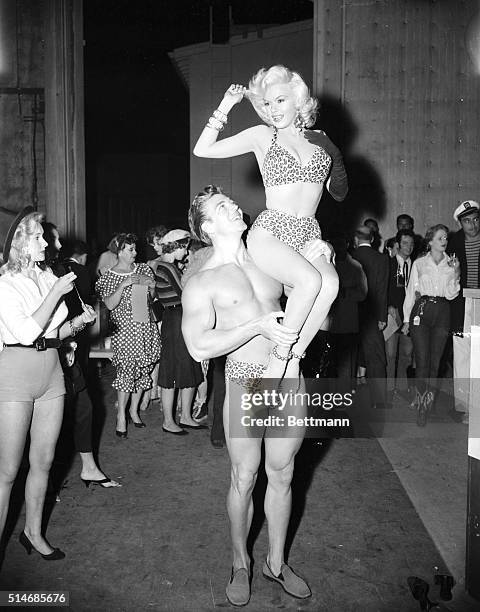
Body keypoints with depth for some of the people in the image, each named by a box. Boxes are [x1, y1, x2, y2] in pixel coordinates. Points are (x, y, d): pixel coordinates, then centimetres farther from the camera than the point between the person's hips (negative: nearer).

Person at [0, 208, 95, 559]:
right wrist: (56, 293, -16)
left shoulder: (48, 277, 10)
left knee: (43, 461, 13)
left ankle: (33, 532, 30)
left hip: (51, 372, 6)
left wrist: (77, 323, -1)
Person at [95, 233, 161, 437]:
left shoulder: (143, 269, 10)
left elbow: (153, 298, 18)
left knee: (143, 370, 9)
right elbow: (110, 304, -12)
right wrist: (123, 285, -21)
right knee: (127, 371, -10)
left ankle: (134, 409, 24)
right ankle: (121, 416, 3)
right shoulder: (109, 276, -2)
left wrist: (152, 285, -2)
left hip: (146, 327, 5)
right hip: (125, 330, -5)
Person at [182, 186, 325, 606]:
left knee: (282, 475, 14)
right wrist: (259, 325, -23)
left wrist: (311, 261, -2)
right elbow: (199, 347, -16)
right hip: (247, 385, -4)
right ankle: (241, 563, 32)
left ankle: (276, 562, 34)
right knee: (244, 479, 7)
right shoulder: (202, 282, -4)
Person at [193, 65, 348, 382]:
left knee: (331, 283, -30)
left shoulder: (319, 140, 15)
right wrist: (225, 107, 0)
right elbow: (203, 150, 4)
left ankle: (292, 358, -17)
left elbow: (339, 192, 22)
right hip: (270, 231, -3)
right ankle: (281, 357, -17)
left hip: (309, 236, 3)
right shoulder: (262, 136, 8)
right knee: (311, 280, -33)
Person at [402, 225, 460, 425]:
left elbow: (450, 295, 5)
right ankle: (421, 406, 1)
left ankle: (426, 402, 15)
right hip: (421, 310, -2)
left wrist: (455, 273, -8)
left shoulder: (451, 264, 11)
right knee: (422, 360, -7)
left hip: (442, 312, 2)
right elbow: (411, 292, 10)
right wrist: (406, 319, 6)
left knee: (435, 361, 2)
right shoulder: (419, 263, 8)